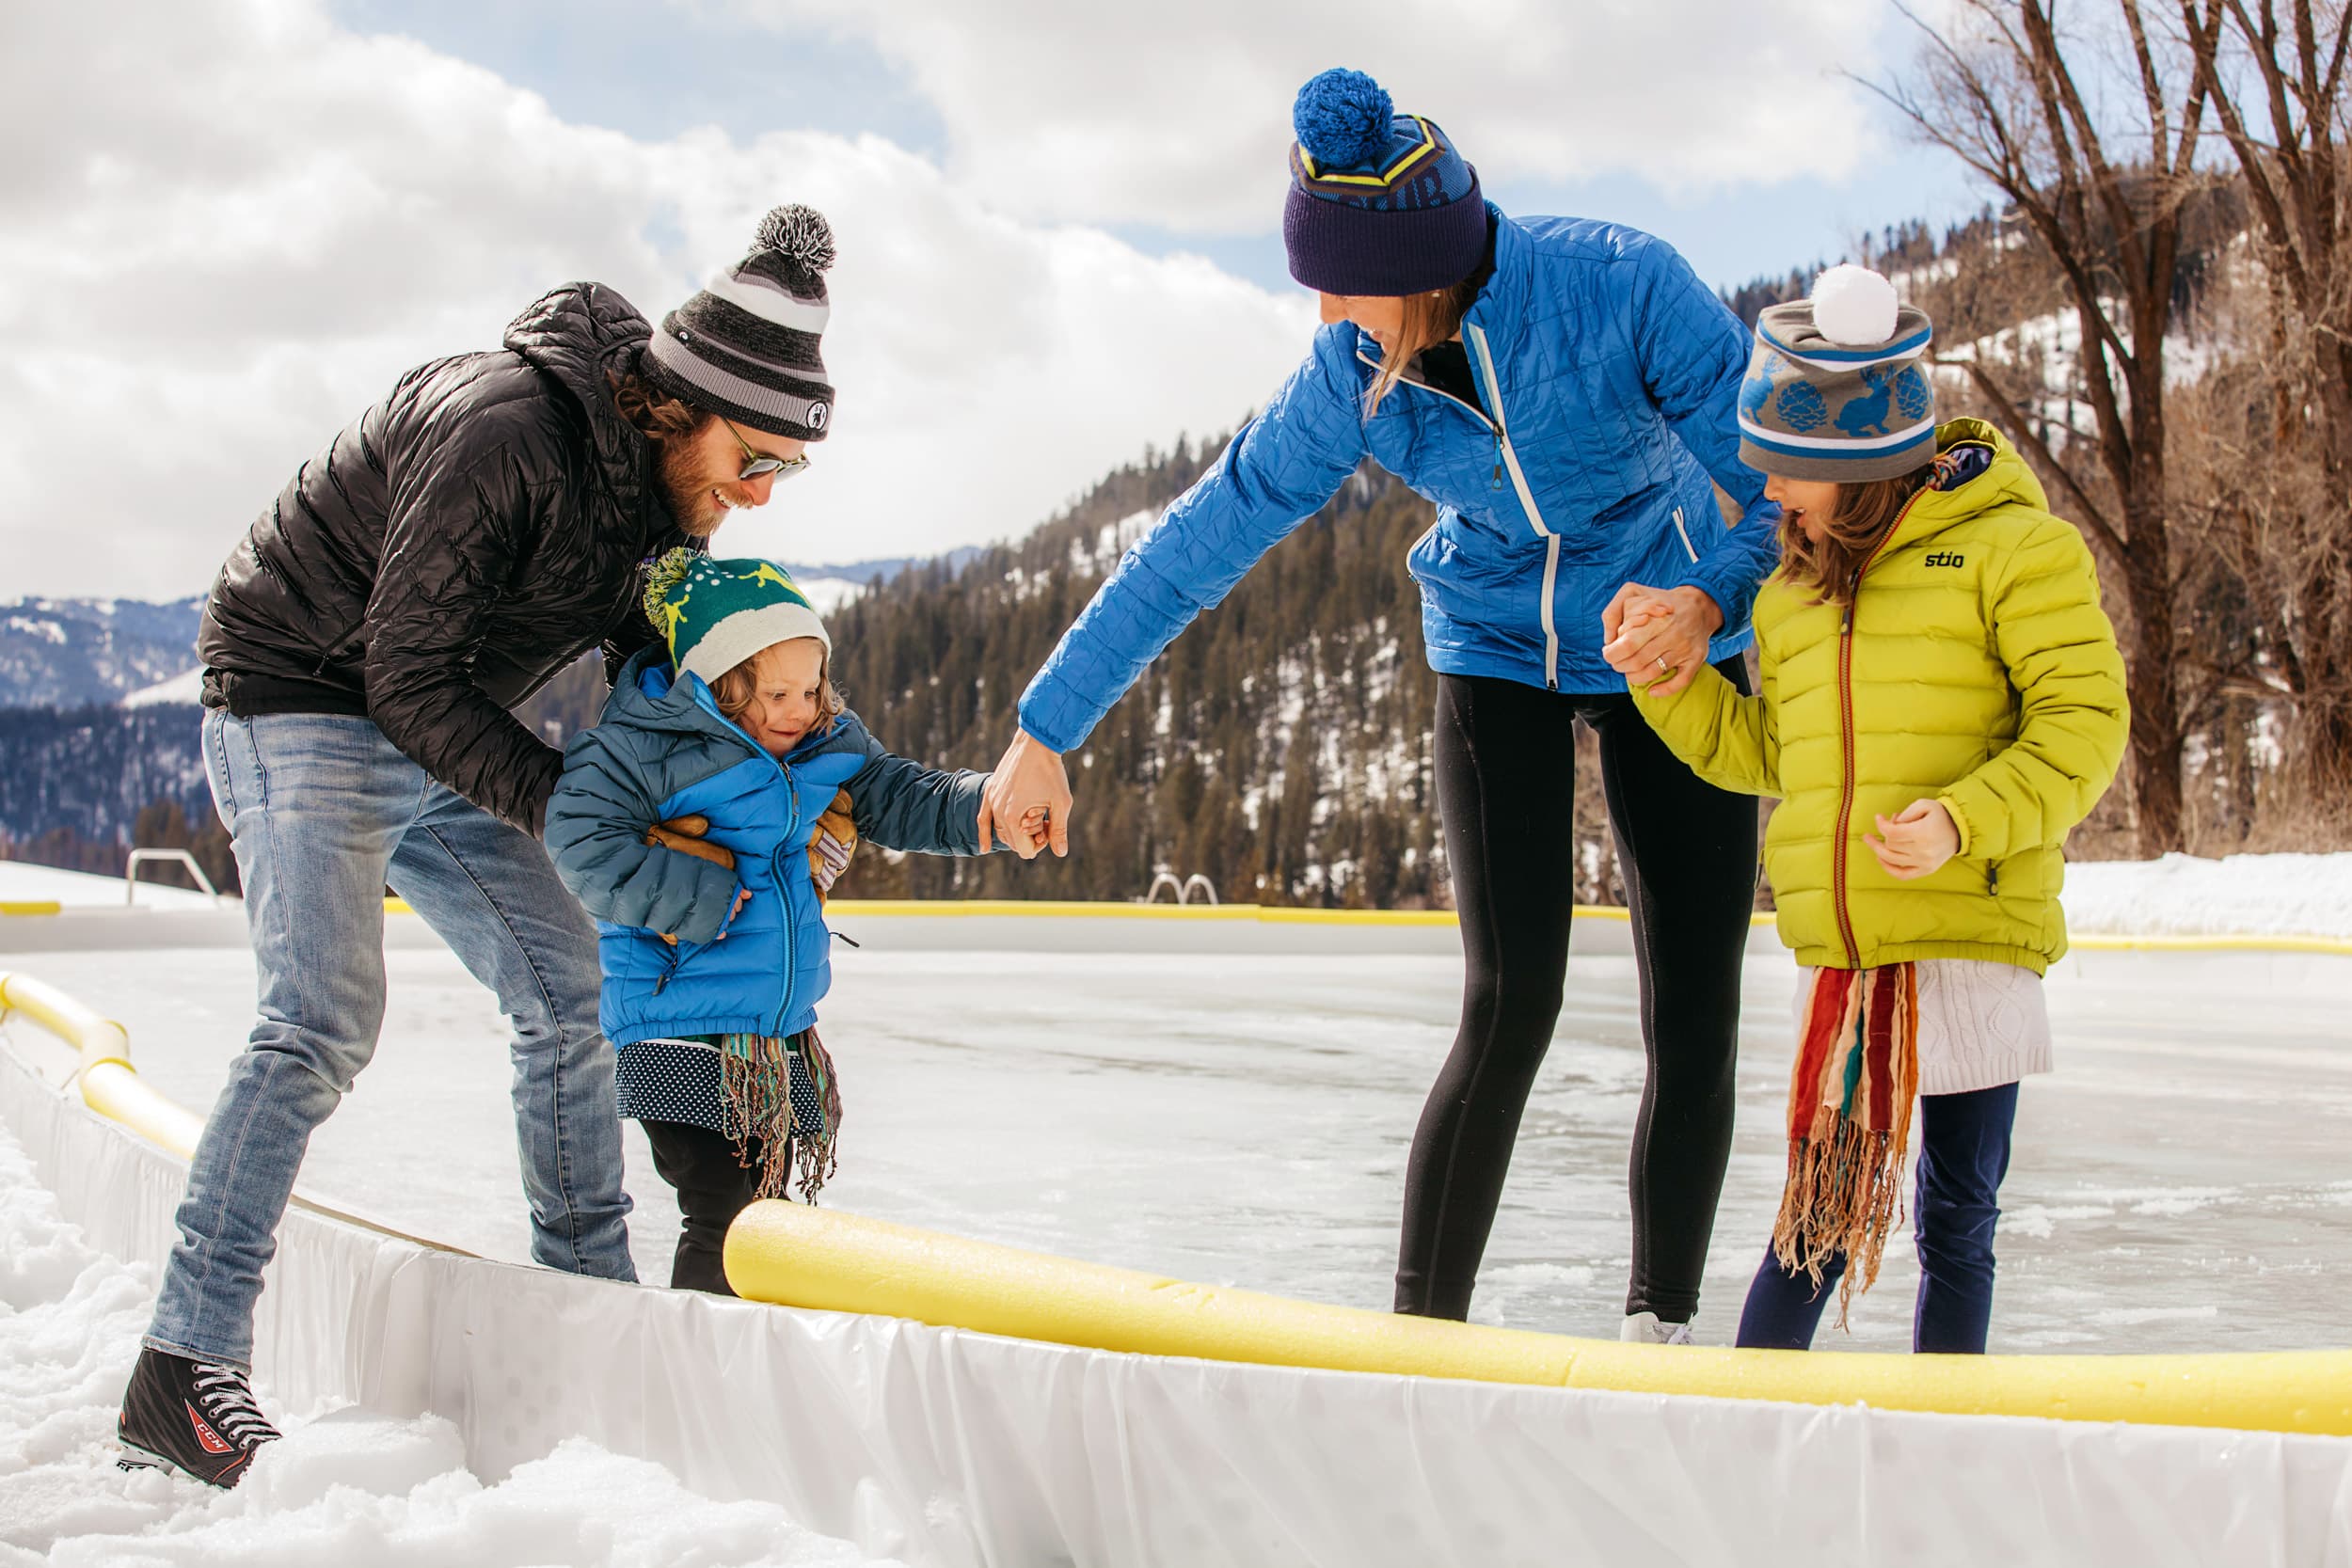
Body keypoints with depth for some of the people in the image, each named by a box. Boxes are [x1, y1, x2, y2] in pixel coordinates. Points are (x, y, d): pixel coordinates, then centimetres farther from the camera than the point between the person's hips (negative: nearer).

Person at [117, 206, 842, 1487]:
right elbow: (411, 681, -27)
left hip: (438, 742, 9)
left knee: (565, 985, 5)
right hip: (302, 707, -9)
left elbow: (642, 642, 11)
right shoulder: (502, 433, -30)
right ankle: (183, 1370, -19)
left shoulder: (655, 468, -3)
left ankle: (590, 1292, 16)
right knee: (324, 1015, -21)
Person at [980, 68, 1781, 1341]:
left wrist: (1714, 599, -41)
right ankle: (1420, 1325, -6)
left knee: (1693, 1014, -4)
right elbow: (1193, 548, -8)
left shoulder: (1619, 284, -26)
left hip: (1677, 654, -1)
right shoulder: (1350, 381, -17)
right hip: (1498, 656, 1)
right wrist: (1045, 728, -5)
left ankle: (1661, 1326, 11)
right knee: (1510, 1007, -14)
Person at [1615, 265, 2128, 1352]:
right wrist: (1667, 684, 9)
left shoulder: (2011, 549, -4)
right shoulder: (1790, 595, 15)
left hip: (1976, 937, -4)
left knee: (1957, 1211, 6)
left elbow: (2083, 722, -8)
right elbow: (1766, 754, 22)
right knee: (1828, 1200, 5)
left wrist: (1964, 821, -21)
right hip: (1838, 953, 4)